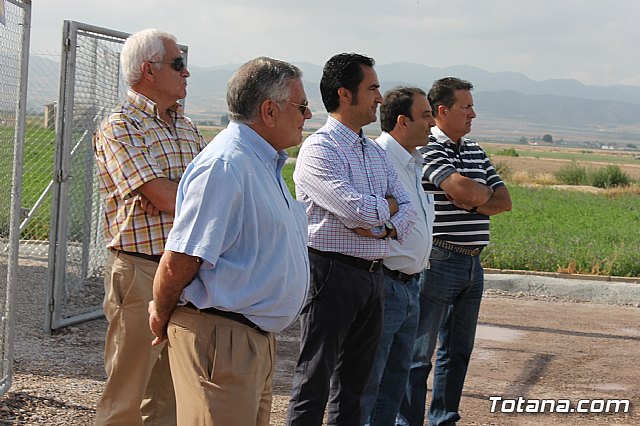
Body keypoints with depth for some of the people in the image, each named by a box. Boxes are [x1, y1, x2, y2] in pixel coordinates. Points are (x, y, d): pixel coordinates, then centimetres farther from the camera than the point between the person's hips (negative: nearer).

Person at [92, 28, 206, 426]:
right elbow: (166, 197, -17)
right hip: (140, 271, -7)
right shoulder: (119, 128, -8)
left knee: (171, 393, 13)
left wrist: (171, 193, -12)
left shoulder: (188, 129, 16)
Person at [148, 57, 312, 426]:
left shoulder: (266, 163, 16)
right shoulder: (225, 165, -19)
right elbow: (178, 262, -22)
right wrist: (161, 315, -6)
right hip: (221, 339, -10)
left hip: (258, 337, 10)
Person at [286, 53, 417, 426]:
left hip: (374, 275, 8)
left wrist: (384, 227, -10)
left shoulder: (376, 152, 16)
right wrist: (388, 205, -2)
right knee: (314, 381, -2)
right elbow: (357, 209, -22)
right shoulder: (319, 149, -11)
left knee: (354, 381, 14)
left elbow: (407, 210, 11)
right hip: (332, 270, -8)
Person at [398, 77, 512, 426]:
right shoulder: (427, 147, -9)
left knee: (458, 351, 14)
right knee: (419, 350, -2)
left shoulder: (475, 151, 15)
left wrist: (474, 202, -8)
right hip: (439, 261, -8)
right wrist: (483, 192, -3)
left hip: (472, 263, 8)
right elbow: (459, 188, -24)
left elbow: (503, 201, 11)